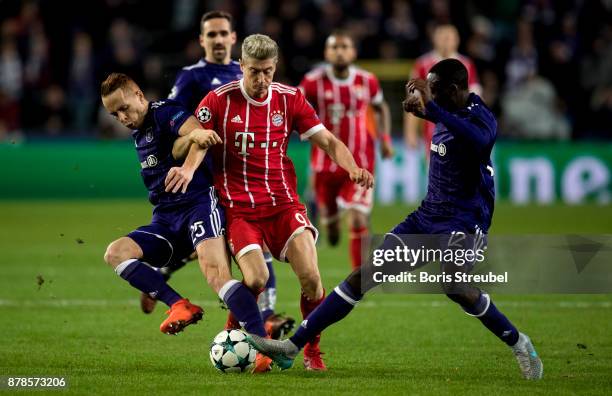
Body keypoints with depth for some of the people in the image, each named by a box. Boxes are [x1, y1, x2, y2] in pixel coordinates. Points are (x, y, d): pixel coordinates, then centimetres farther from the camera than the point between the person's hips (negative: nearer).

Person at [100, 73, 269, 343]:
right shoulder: (138, 133, 20)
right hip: (166, 220, 9)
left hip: (199, 203, -9)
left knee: (214, 270, -30)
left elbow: (193, 129, -28)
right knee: (115, 254, -12)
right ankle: (180, 306, -23)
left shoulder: (165, 112, -6)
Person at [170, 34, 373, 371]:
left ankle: (312, 352, 4)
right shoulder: (219, 100, -2)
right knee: (256, 279, -22)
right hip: (238, 207, -2)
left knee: (310, 276, -17)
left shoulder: (290, 99, 5)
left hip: (283, 203, 2)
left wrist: (352, 168, -12)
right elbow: (182, 147, 1)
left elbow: (328, 141, 6)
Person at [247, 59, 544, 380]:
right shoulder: (450, 114, 10)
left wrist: (431, 108, -43)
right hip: (429, 213, 8)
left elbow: (478, 140, -42)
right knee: (366, 274, -2)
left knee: (453, 286, -34)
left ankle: (519, 344, -11)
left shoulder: (480, 118, -15)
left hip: (463, 220, -8)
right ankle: (292, 347, -3)